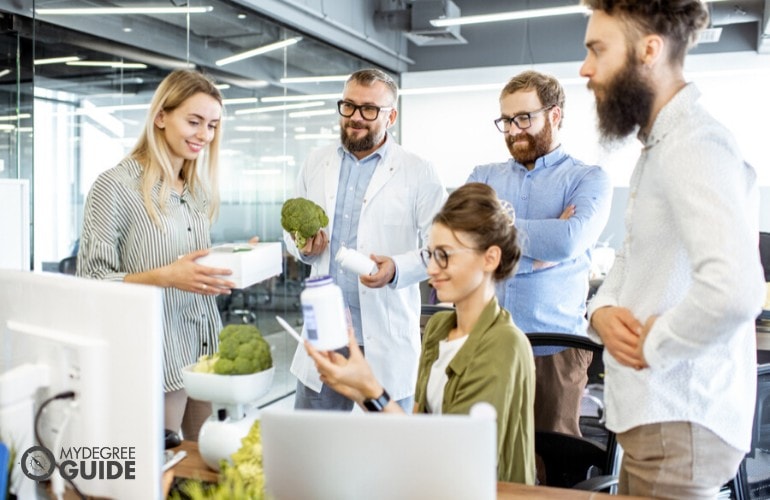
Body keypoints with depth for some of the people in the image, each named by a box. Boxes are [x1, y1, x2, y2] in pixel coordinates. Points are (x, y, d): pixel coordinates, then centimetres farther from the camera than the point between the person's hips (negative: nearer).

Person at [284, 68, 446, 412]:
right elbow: (293, 229, 18)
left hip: (387, 341, -3)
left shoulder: (418, 173, -4)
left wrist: (398, 269, -23)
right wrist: (303, 247, -5)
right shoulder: (316, 163, 9)